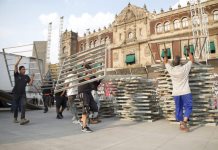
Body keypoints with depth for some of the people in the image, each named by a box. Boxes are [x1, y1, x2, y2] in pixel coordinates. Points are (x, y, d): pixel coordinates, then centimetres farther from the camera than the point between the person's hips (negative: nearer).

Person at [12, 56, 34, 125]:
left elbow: (30, 83, -1)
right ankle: (15, 118, 28)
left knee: (23, 105, -15)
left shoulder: (26, 77, 7)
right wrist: (20, 58, -8)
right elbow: (16, 65, -9)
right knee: (16, 106, 9)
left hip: (23, 94, 1)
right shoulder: (16, 75, 1)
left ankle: (22, 119, -23)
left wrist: (32, 77, -10)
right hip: (16, 93, -1)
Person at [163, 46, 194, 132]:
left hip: (176, 93, 3)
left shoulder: (171, 70, -4)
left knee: (178, 109, 12)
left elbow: (165, 62, 13)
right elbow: (192, 60, 8)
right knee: (188, 107, 2)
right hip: (185, 92, -2)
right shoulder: (185, 68, -8)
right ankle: (184, 122, -16)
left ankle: (181, 124, 15)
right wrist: (188, 51, 19)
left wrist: (165, 54, 24)